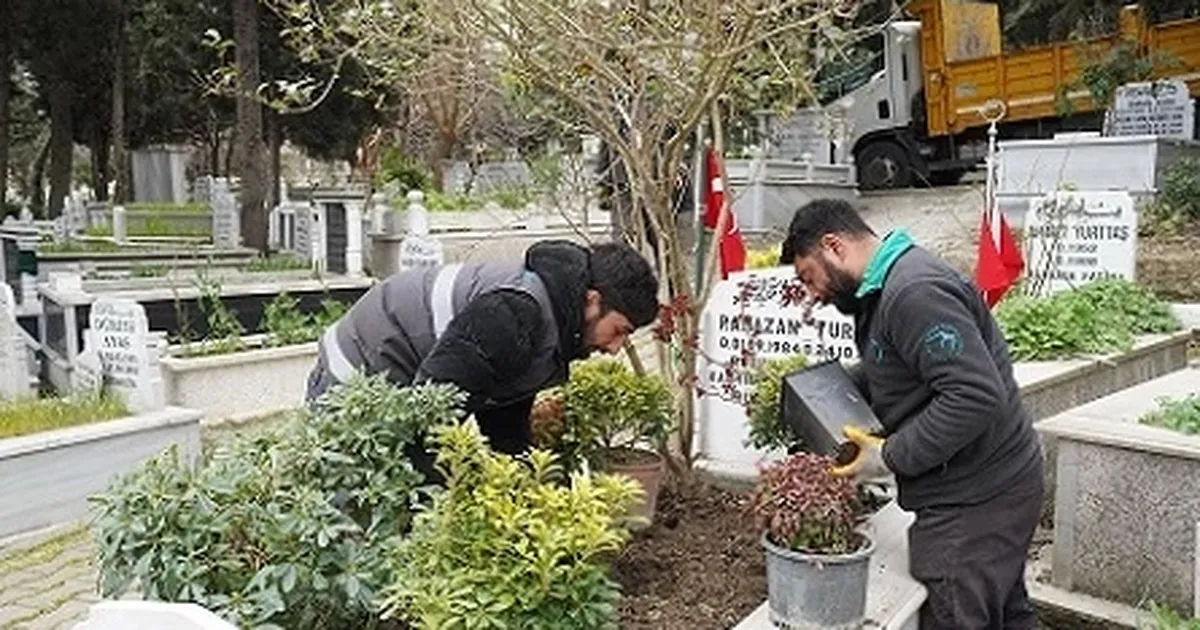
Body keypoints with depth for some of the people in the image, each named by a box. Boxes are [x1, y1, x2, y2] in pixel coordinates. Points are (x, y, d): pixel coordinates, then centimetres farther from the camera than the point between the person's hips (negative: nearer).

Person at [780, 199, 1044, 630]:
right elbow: (878, 375, 19)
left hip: (974, 501, -11)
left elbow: (977, 396, -29)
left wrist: (891, 457, -22)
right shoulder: (883, 290, 11)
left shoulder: (916, 292, -23)